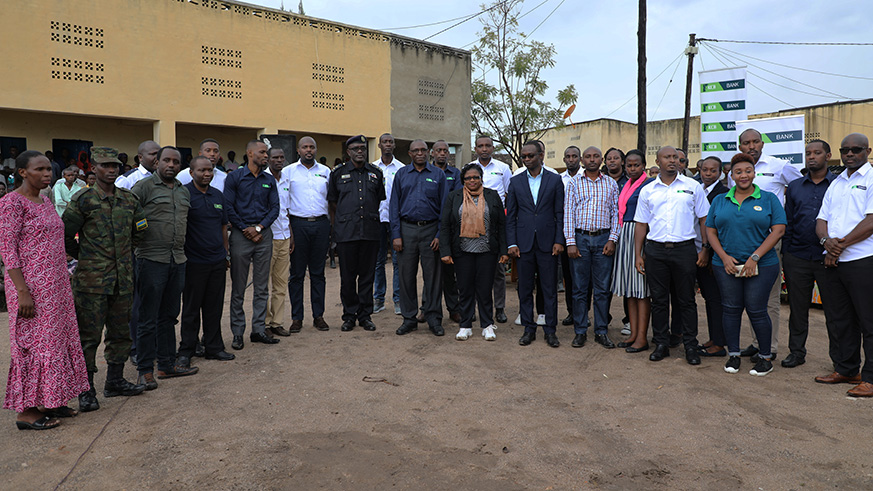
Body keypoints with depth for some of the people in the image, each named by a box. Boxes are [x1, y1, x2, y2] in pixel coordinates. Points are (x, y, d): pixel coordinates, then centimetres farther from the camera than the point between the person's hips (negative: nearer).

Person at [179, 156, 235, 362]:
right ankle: (186, 350, 18)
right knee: (191, 308, 5)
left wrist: (226, 253, 18)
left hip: (217, 261, 5)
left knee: (214, 307, 11)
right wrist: (180, 256, -10)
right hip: (194, 261, -5)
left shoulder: (218, 196, 12)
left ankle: (214, 347, 21)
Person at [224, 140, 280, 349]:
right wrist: (245, 229, -9)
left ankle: (259, 330, 15)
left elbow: (275, 208, 6)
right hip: (241, 236, -4)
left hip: (264, 235, 4)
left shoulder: (269, 180, 11)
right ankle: (237, 333, 11)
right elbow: (228, 207, -5)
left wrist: (259, 227, -7)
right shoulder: (234, 177, 0)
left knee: (262, 287, 7)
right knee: (238, 288, 2)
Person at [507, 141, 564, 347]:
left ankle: (550, 330, 14)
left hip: (547, 243, -1)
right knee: (525, 289, 7)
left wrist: (559, 241, -5)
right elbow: (510, 215, 6)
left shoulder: (555, 180, 4)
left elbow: (560, 213, 2)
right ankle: (529, 329, 18)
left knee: (550, 289, 4)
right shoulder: (515, 181, 7)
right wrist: (512, 243, -2)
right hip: (524, 243, 1)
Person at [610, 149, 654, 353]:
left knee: (641, 287, -4)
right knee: (629, 286, 10)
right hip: (624, 236, 8)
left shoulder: (650, 184, -7)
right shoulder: (624, 186, 17)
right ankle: (633, 333, 17)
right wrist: (617, 237, 15)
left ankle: (642, 337, 2)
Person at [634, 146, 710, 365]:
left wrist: (705, 248, -2)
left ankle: (691, 345, 14)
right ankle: (661, 344, 16)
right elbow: (641, 224, 10)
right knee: (659, 300, 6)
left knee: (686, 300, 5)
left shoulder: (692, 186, 5)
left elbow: (704, 219, 6)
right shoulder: (647, 191, 9)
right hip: (655, 250, 2)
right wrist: (638, 254, 5)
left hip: (684, 249, -1)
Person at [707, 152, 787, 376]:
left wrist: (755, 257, -13)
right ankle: (733, 355, 18)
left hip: (761, 265, -2)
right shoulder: (720, 201, 10)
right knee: (731, 309, 5)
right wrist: (724, 257, -7)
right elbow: (710, 231, 8)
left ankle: (765, 357, 14)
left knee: (757, 310, -2)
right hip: (726, 265, 2)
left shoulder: (769, 199, 3)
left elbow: (778, 230, -4)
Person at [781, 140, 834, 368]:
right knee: (797, 308, 9)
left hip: (828, 258, -2)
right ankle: (796, 351, 21)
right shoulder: (794, 186, 12)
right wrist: (785, 255, 8)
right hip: (797, 258, 3)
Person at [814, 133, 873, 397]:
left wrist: (842, 244, -13)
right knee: (838, 319, 12)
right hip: (833, 262, 7)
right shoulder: (836, 183, 19)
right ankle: (845, 370, 24)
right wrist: (827, 241, -6)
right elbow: (822, 220, 14)